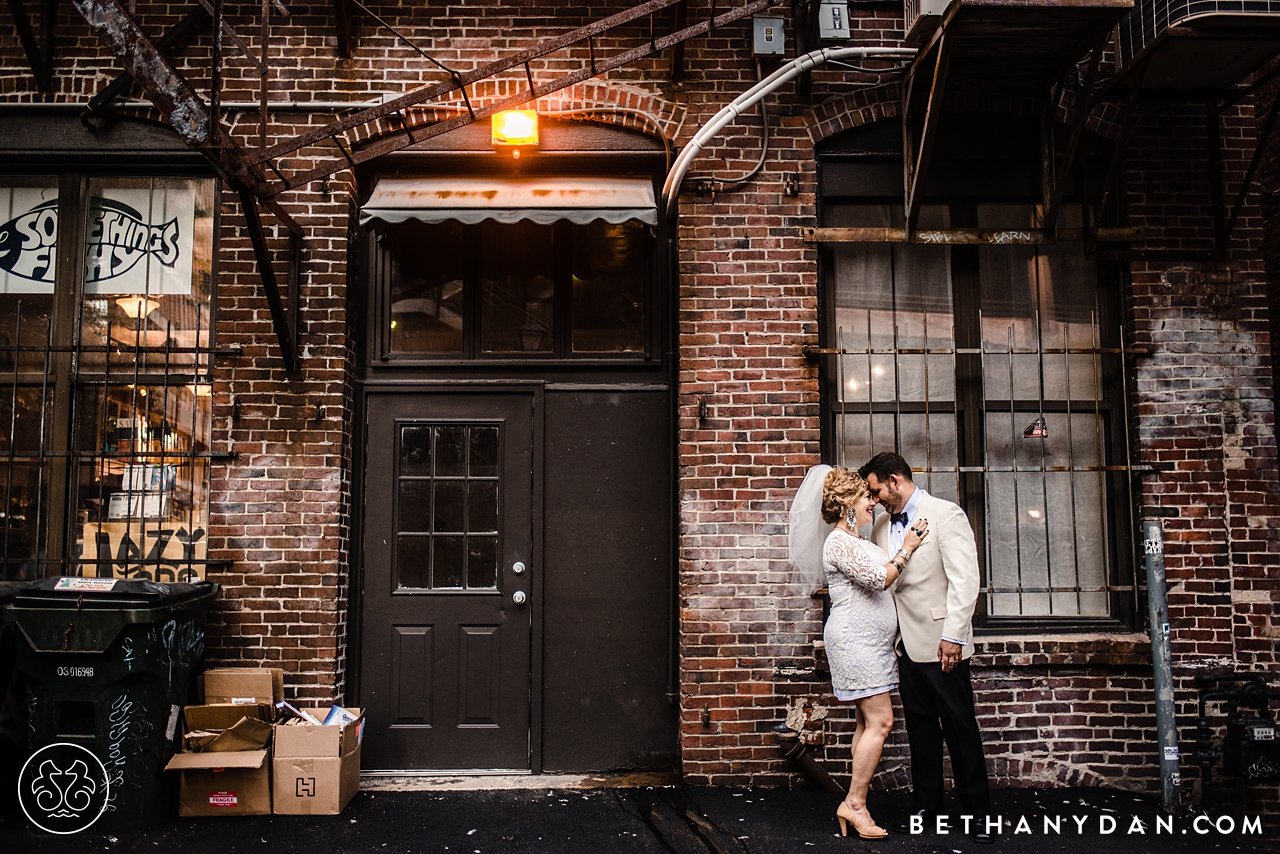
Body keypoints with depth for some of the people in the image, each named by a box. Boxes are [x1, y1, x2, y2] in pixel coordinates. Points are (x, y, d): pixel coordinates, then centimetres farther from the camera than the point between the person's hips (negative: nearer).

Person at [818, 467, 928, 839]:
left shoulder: (858, 541, 20)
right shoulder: (839, 542, -12)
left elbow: (882, 577, 25)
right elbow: (877, 579, -19)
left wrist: (906, 548, 17)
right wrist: (906, 549, -11)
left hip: (871, 641, 10)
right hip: (854, 640, -10)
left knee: (869, 723, 8)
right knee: (879, 721, -11)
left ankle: (855, 804, 11)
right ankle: (854, 804, -4)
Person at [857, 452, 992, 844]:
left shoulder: (946, 515, -7)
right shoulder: (882, 526, 12)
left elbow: (964, 579, -13)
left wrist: (953, 636, -18)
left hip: (940, 642, -6)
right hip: (907, 644, 6)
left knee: (960, 727, 3)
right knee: (920, 728, 12)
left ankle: (978, 812, 15)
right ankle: (926, 807, 23)